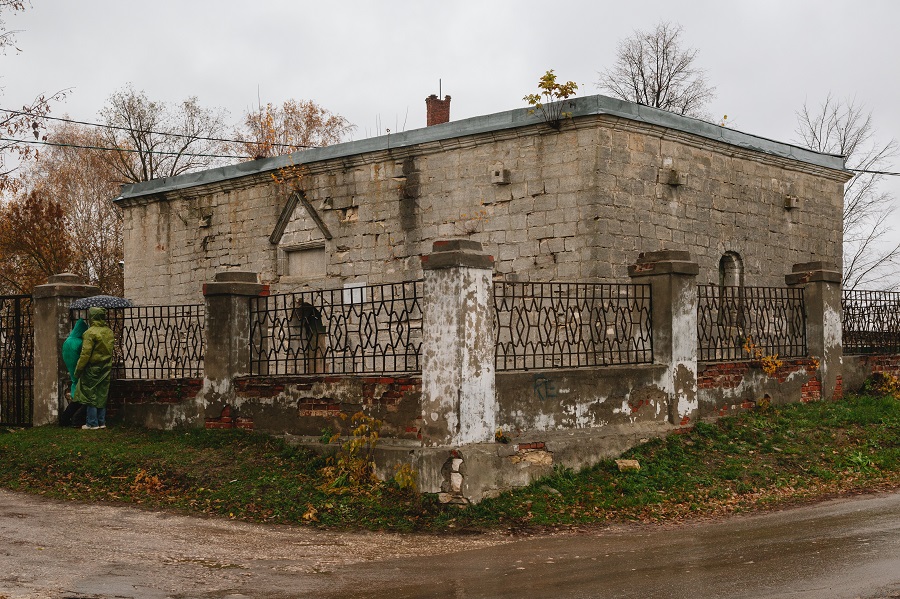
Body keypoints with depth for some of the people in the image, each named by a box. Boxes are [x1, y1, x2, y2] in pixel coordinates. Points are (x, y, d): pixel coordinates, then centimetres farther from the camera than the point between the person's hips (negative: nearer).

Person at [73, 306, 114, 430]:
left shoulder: (90, 333, -16)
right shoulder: (109, 331, 5)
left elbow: (85, 354, -17)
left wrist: (78, 369, -9)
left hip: (93, 368, -7)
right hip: (106, 368, 7)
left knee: (91, 395, 1)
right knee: (102, 395, 13)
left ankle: (92, 423, 2)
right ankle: (102, 422, 16)